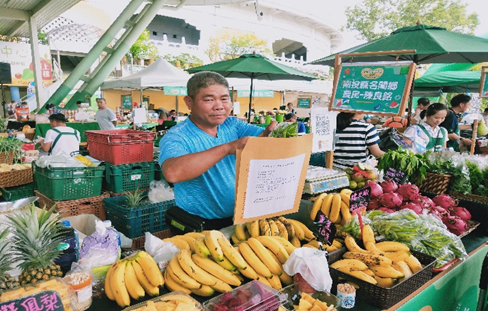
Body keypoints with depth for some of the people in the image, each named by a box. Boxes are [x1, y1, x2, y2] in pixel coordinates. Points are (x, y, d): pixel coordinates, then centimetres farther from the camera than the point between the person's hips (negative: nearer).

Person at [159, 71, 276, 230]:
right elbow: (172, 173, -34)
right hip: (199, 225, -4)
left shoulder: (233, 125, 4)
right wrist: (227, 148, -36)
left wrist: (272, 130, -27)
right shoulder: (176, 137, -14)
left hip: (240, 216, 4)